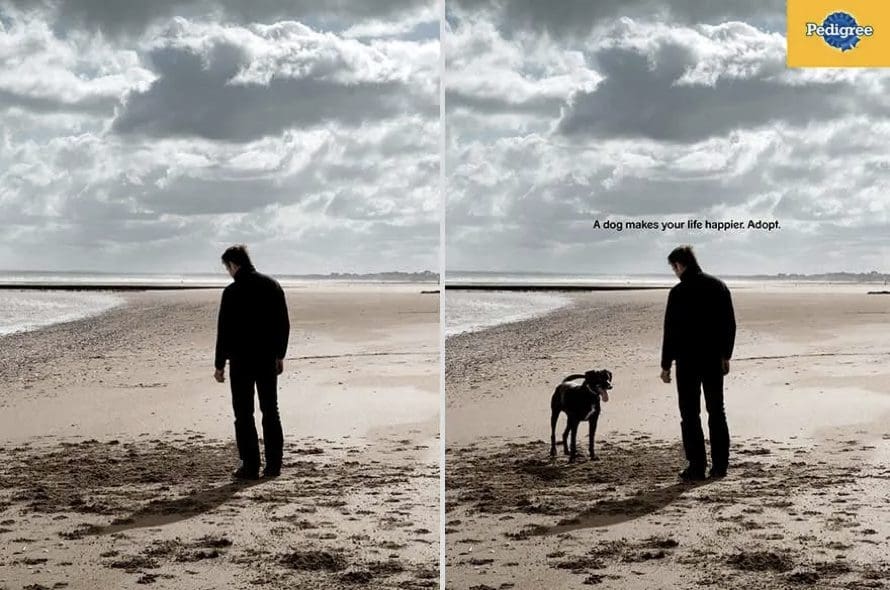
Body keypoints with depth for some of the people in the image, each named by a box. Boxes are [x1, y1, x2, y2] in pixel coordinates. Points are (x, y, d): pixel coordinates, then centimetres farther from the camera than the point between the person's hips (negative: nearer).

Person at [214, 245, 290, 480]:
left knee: (244, 415, 1)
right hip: (268, 359, 5)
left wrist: (219, 364, -4)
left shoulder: (232, 292, -12)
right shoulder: (272, 285, 4)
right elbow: (284, 324, 8)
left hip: (241, 361, -5)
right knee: (271, 411, 12)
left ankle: (250, 467, 0)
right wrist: (279, 355, 16)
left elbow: (224, 331, -11)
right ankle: (273, 465, 14)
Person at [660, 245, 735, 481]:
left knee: (690, 414, 1)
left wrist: (666, 364, -5)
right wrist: (725, 355, 16)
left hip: (687, 361, -5)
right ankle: (720, 465, 14)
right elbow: (730, 324, 8)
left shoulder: (679, 292, -12)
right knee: (717, 412, 13)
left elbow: (671, 331, -12)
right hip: (714, 360, 5)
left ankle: (697, 466, -1)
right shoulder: (718, 286, 4)